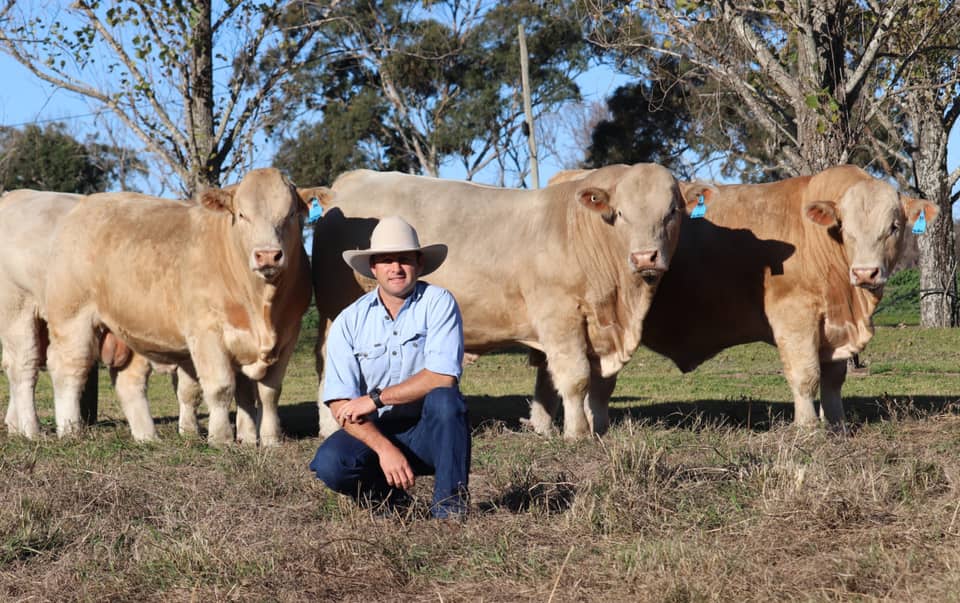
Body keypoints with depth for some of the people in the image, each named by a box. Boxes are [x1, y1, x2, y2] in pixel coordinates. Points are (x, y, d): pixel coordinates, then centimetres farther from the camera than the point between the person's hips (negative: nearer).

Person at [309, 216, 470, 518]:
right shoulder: (349, 321, -3)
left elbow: (443, 377, -20)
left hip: (430, 432, -1)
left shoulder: (438, 302, -7)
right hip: (374, 431, 2)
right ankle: (389, 496, 6)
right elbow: (340, 403, -10)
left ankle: (450, 504, -16)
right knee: (330, 463, -27)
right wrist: (384, 448, -25)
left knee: (444, 399, -33)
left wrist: (375, 399, -21)